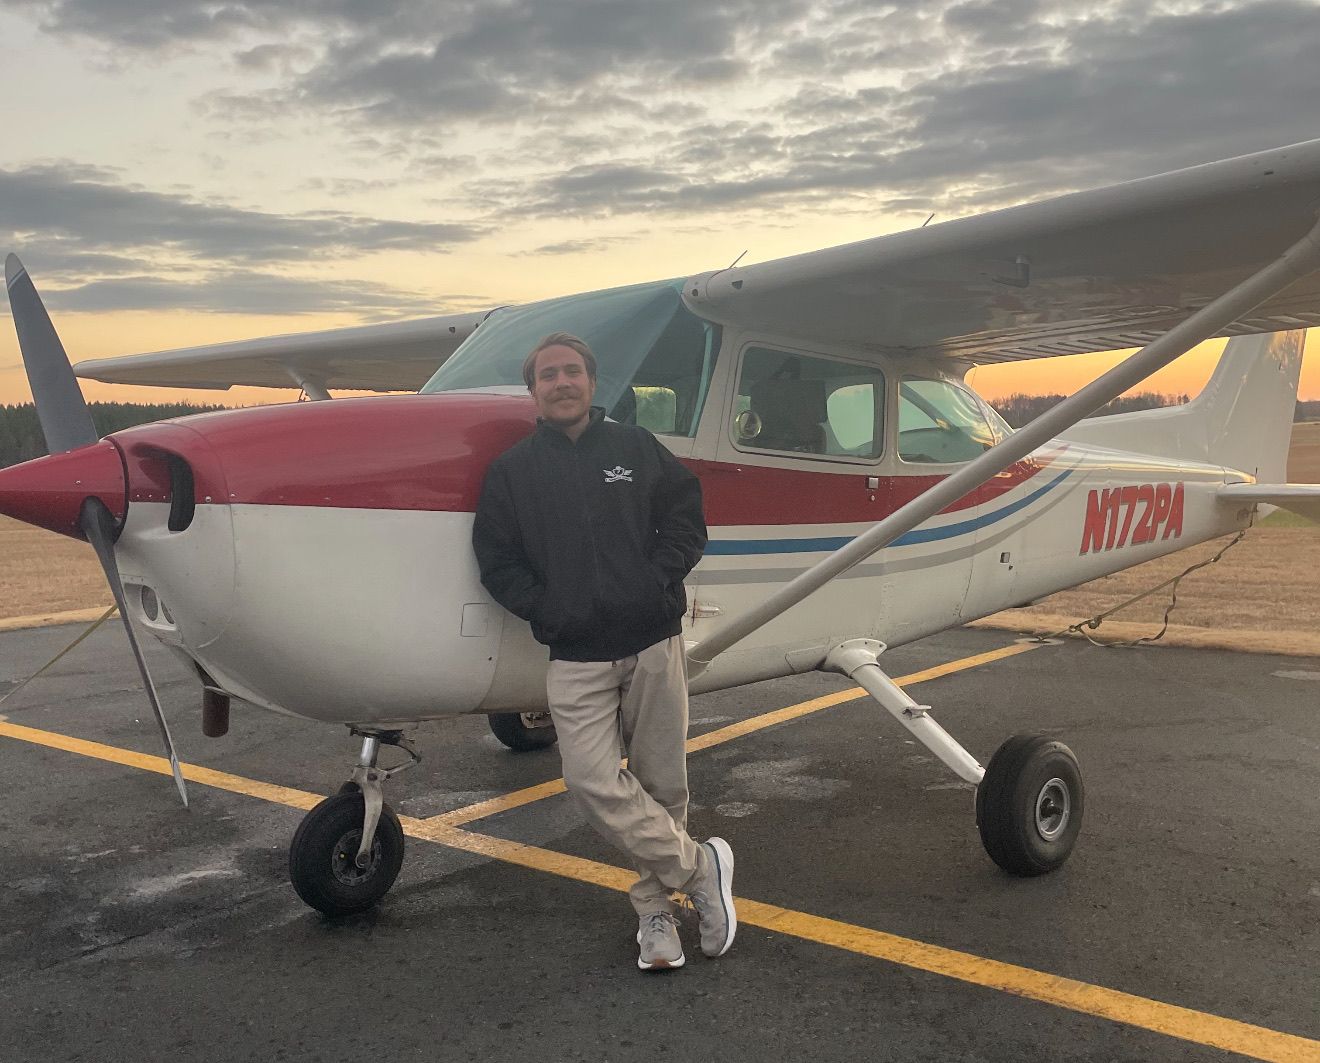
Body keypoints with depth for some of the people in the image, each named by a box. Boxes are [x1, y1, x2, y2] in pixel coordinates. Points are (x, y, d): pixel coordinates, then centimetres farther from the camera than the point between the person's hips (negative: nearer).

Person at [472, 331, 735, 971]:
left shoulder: (636, 448, 7)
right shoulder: (511, 471, 6)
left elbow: (686, 519, 9)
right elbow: (496, 560, 6)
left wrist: (657, 580, -6)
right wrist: (547, 610, -7)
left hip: (654, 643, 1)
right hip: (576, 658, 0)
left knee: (660, 782, 6)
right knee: (594, 783, -13)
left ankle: (655, 906, 25)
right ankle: (698, 867, 6)